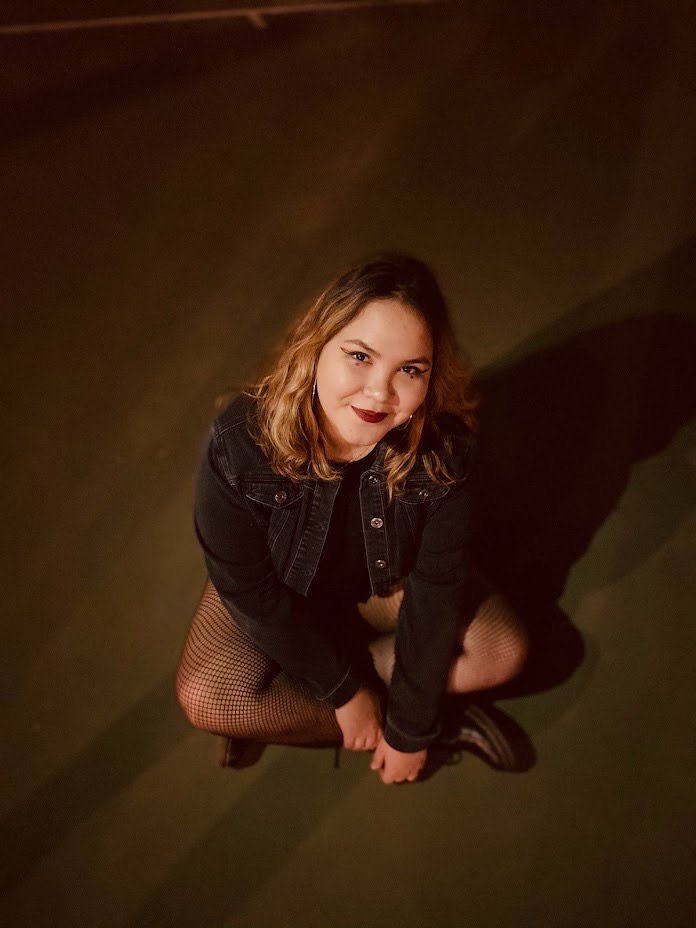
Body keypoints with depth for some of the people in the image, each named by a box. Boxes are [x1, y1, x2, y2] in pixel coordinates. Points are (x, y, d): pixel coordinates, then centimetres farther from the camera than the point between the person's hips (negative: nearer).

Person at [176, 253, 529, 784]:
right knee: (205, 697, -21)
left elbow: (435, 590, -22)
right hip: (281, 588, -1)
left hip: (389, 580, 2)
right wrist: (345, 691, -17)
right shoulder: (241, 443, -35)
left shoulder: (446, 451, -32)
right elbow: (246, 586, -23)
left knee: (505, 651, -13)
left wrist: (410, 729, -16)